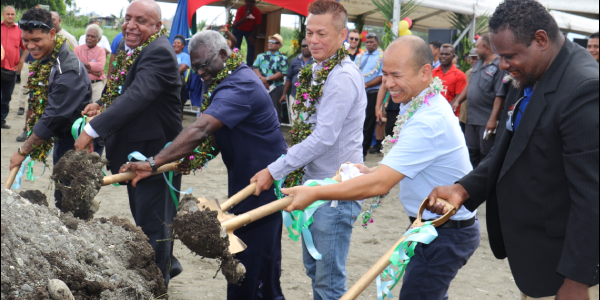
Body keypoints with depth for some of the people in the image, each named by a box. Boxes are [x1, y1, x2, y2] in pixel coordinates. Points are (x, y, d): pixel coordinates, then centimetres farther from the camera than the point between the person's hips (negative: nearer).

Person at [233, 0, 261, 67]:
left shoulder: (257, 12, -24)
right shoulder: (240, 9, -29)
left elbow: (257, 25, -11)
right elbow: (236, 24, -33)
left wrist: (252, 36, -15)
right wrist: (244, 18, -50)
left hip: (250, 30, 1)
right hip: (238, 29, -1)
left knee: (251, 45, -10)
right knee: (236, 45, -11)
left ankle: (249, 65, -7)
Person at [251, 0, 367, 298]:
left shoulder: (343, 77, -20)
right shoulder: (318, 69, 10)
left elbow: (323, 138, -24)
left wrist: (274, 170, -19)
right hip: (315, 180, 10)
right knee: (313, 265, 21)